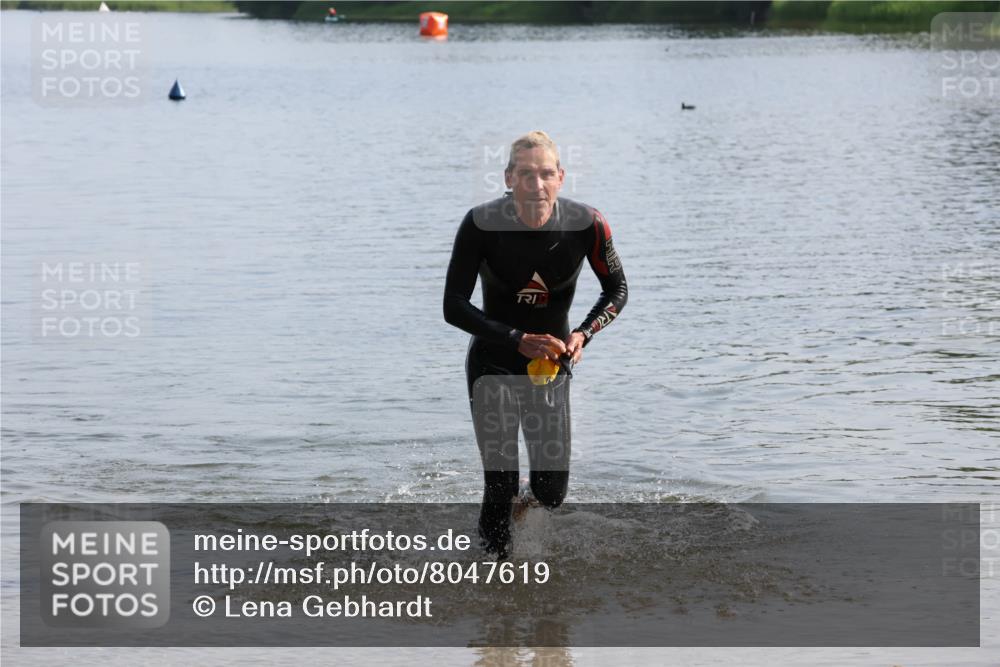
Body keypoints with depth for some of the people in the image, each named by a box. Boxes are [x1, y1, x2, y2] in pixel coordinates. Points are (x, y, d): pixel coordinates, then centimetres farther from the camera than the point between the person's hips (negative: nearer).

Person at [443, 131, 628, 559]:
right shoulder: (482, 224, -20)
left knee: (552, 493, 3)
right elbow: (454, 307, -17)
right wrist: (519, 341, -26)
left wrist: (584, 334, -17)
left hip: (552, 364, 2)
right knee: (501, 487, -10)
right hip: (494, 363, -2)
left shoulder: (586, 225, -16)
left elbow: (617, 290, 1)